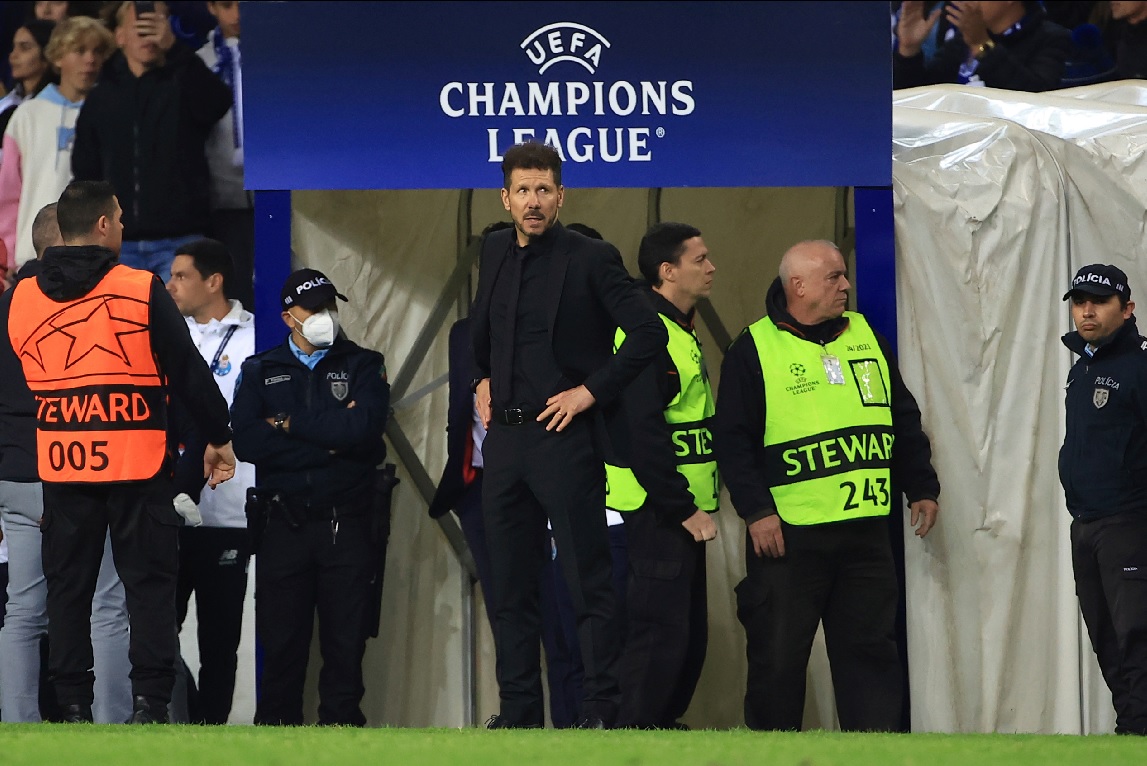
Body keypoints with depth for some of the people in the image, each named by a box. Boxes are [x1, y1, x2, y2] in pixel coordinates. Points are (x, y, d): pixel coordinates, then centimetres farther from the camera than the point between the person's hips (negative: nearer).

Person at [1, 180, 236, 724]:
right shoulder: (142, 292, -6)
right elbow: (188, 372, -2)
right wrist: (219, 437, 9)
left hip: (60, 465, 3)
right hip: (136, 464, -3)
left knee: (68, 583, 10)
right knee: (149, 580, 2)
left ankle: (72, 702, 8)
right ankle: (149, 699, -6)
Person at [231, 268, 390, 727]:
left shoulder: (362, 366, 10)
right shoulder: (261, 371, 13)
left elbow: (363, 429, -10)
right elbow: (247, 442, -4)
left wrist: (289, 423, -5)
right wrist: (328, 441, -8)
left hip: (348, 526, -1)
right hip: (286, 526, 1)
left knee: (346, 639, -2)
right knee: (282, 640, 0)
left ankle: (341, 722, 3)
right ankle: (277, 723, 6)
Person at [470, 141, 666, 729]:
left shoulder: (591, 259, -7)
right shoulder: (495, 253, 12)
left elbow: (648, 332, -12)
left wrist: (591, 391, -13)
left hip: (565, 439, -7)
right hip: (504, 438, 7)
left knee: (588, 583, -5)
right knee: (510, 586, 9)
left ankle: (600, 712, -5)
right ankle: (518, 712, 15)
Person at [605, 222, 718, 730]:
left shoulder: (679, 330, 17)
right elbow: (644, 434, -23)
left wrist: (696, 503, 16)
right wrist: (684, 509, -21)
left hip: (682, 511, 10)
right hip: (658, 510, -10)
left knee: (690, 629, 14)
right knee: (660, 629, -10)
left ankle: (664, 722, 21)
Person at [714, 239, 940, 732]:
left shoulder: (866, 338, 13)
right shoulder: (754, 350, -3)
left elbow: (905, 422, 21)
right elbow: (732, 439, -6)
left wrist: (922, 487, 15)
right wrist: (756, 511, -13)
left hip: (866, 532, 5)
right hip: (787, 534, -5)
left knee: (871, 648, 5)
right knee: (778, 654, 1)